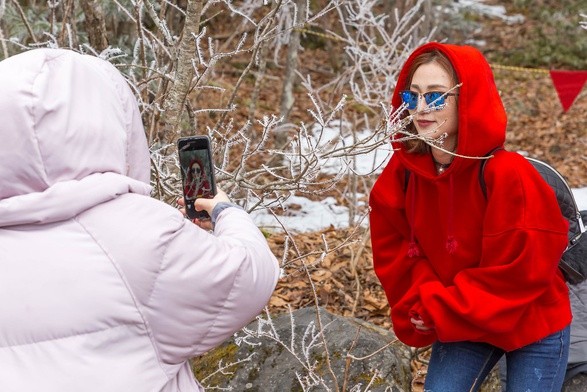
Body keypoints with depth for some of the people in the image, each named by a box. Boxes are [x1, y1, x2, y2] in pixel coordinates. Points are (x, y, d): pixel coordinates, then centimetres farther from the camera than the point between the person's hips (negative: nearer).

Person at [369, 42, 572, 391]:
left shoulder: (508, 174, -27)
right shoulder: (402, 172, -11)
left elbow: (520, 269, -25)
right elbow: (393, 252, -2)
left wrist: (440, 311, -21)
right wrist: (422, 310, -15)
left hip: (533, 328, -4)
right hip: (461, 326, 4)